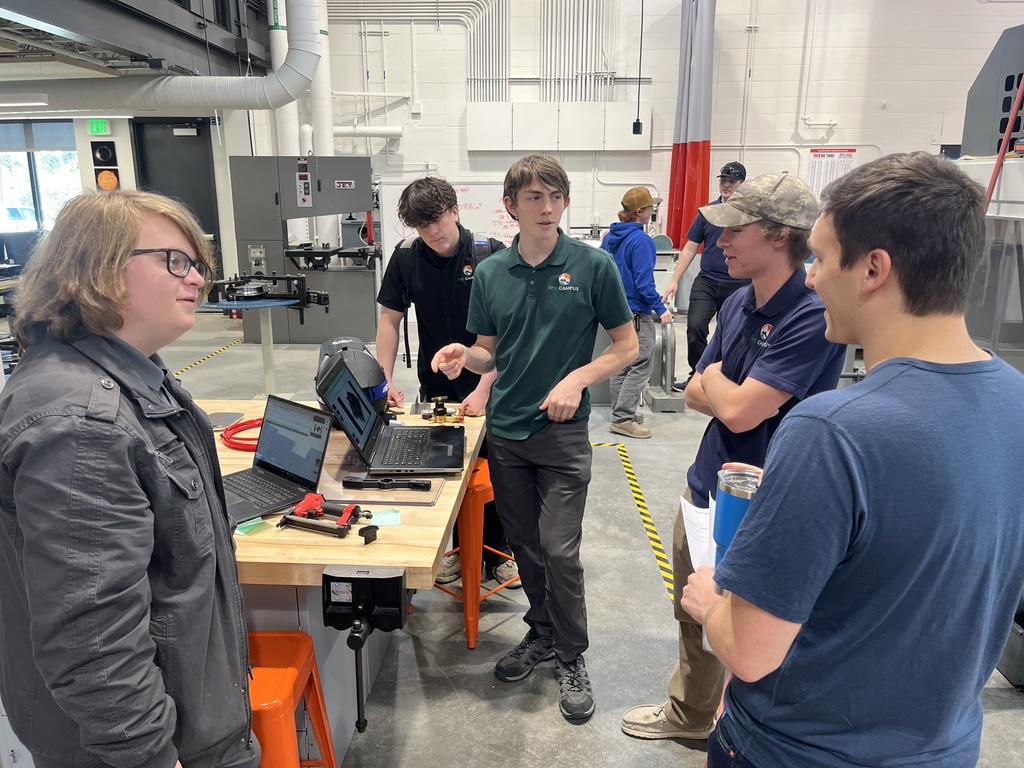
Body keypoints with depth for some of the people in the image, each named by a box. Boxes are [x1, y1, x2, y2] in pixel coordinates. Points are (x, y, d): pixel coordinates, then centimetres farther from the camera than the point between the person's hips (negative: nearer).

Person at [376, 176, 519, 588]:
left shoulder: (491, 254, -15)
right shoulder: (406, 259, -6)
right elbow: (389, 320, 1)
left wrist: (482, 390, -23)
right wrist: (385, 381, -7)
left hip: (488, 384, -2)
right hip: (436, 386, 3)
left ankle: (498, 549, 29)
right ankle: (458, 547, 31)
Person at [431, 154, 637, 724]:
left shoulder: (594, 266, -8)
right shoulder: (490, 274, 3)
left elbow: (627, 345, -3)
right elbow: (489, 356, 10)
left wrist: (578, 378, -18)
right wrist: (463, 356, -13)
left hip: (563, 432, -4)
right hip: (505, 428, 4)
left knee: (560, 550, -2)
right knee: (525, 545, 16)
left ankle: (572, 656, 21)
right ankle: (542, 633, 38)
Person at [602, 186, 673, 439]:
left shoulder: (609, 237, 7)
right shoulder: (641, 240, -18)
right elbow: (644, 282, -21)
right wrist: (660, 309, -14)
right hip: (635, 312, -9)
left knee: (622, 364, 17)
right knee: (641, 366, -2)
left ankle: (621, 412, 25)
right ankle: (622, 419, -2)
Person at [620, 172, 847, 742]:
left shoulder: (814, 319, -23)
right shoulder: (738, 304, 3)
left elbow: (738, 410, -26)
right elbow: (695, 395, 6)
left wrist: (714, 376, -6)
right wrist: (734, 395, -13)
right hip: (706, 488, 8)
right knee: (694, 616, 24)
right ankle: (689, 714, 48)